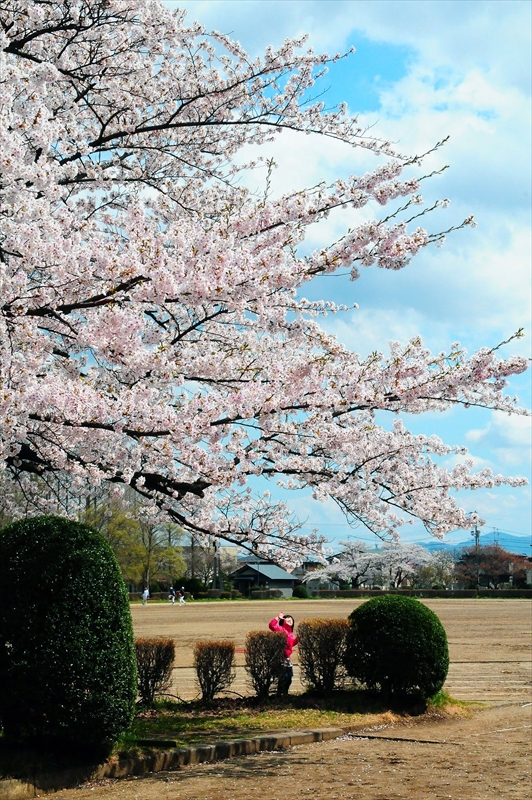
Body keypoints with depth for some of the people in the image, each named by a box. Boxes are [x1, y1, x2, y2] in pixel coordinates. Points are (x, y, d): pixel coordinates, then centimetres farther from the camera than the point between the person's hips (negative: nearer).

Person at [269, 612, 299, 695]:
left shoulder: (290, 633, 17)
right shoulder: (281, 629, -8)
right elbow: (271, 626, -25)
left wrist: (298, 638, 10)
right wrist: (278, 618, -19)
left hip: (287, 658, 9)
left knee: (288, 678, 16)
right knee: (283, 678, -10)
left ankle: (285, 693, 28)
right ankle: (280, 694, -4)